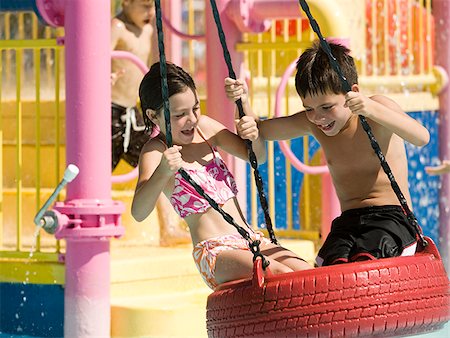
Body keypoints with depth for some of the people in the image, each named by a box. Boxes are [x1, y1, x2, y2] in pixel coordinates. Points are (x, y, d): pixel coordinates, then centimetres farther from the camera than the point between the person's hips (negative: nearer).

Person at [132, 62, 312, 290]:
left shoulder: (204, 127, 12)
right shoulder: (155, 151, -6)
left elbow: (257, 157, 22)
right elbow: (138, 212, -22)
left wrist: (253, 135, -2)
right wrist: (163, 172, -41)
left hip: (251, 239, 7)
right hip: (214, 253, -7)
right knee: (281, 276, -31)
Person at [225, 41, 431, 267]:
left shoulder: (377, 108, -7)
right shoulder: (311, 123, 8)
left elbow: (421, 137, -24)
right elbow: (256, 131, 17)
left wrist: (374, 111, -37)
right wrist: (241, 100, -4)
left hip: (392, 216, -4)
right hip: (348, 222, 4)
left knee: (364, 261, -35)